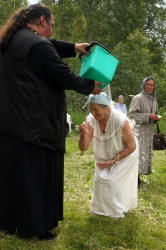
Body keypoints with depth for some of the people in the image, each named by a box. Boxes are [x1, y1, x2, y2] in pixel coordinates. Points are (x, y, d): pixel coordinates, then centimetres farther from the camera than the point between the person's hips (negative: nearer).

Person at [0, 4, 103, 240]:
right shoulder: (38, 45, -16)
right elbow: (64, 75, -12)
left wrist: (73, 47, 21)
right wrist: (89, 86, 2)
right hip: (32, 123, -9)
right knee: (35, 173, 2)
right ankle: (33, 227, 14)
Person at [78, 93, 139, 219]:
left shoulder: (121, 121, -33)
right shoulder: (90, 120, -21)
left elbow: (131, 147, -22)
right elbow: (83, 148, -20)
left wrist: (113, 161, -22)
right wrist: (83, 134, -40)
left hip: (125, 155, -4)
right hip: (104, 157, 5)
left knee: (112, 181, -10)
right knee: (100, 180, 2)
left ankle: (117, 212, 12)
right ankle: (102, 209, 25)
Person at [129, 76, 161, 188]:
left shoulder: (153, 99, 13)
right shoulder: (138, 98, -10)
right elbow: (132, 114, -16)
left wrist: (156, 118, 1)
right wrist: (148, 116, -20)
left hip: (149, 131, 8)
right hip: (139, 131, -8)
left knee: (147, 153, 10)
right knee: (139, 153, -11)